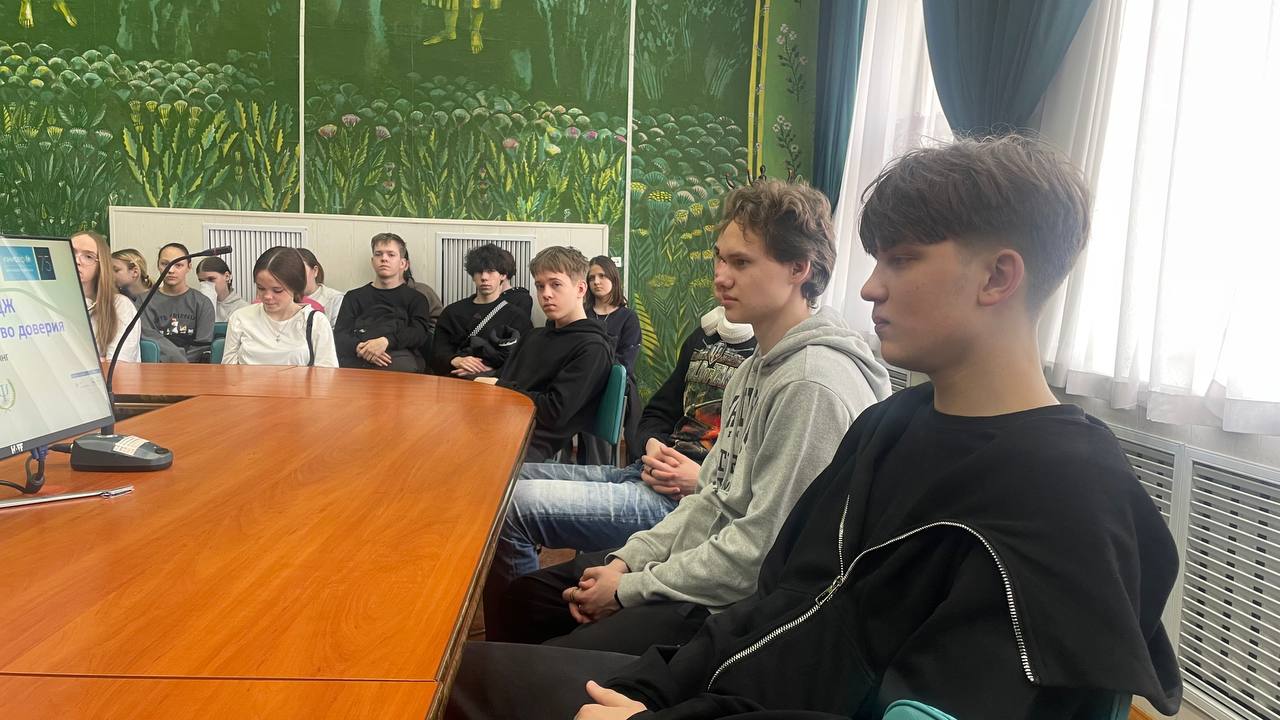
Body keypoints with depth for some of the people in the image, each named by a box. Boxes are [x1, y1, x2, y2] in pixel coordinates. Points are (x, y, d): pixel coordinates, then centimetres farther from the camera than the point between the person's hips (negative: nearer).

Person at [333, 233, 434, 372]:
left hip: (399, 352, -1)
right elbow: (339, 335, 14)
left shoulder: (415, 298, 25)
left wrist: (386, 341, -16)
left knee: (404, 365, -39)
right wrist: (359, 348, -12)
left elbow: (421, 332, 5)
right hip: (356, 357, 2)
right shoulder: (354, 297, 29)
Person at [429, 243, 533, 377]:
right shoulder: (453, 312, 22)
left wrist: (490, 369, -14)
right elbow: (438, 353, 12)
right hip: (454, 379, 2)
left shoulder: (517, 315, 14)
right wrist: (457, 361, -11)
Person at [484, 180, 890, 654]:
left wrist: (629, 589, -15)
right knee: (524, 599, 12)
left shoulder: (814, 385, -22)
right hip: (699, 567, 9)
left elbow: (762, 550, -24)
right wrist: (626, 561, 2)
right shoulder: (759, 366, 9)